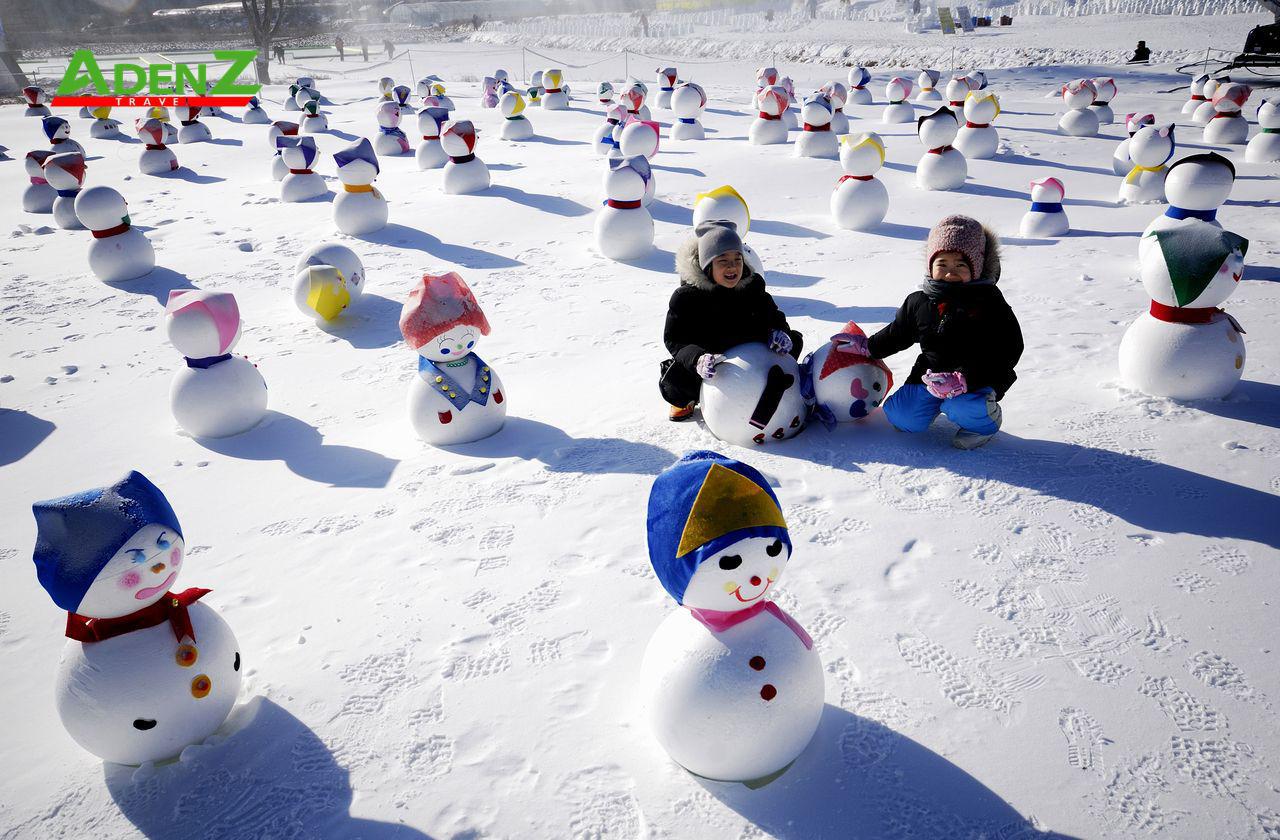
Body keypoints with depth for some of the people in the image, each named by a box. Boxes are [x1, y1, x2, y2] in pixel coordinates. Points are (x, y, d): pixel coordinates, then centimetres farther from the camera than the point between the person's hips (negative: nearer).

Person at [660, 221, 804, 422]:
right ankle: (686, 399, 10)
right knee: (672, 384, -32)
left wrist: (779, 332, -19)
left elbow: (772, 315, 7)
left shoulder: (752, 286, -6)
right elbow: (673, 339, -18)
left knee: (793, 340, -8)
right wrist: (698, 359, -39)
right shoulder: (685, 297, -17)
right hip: (710, 364, -3)